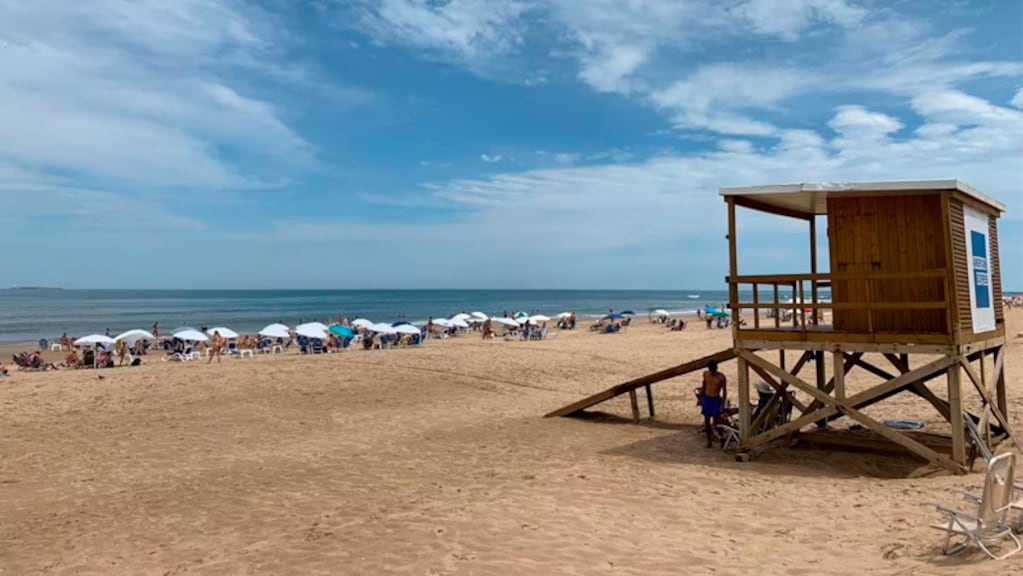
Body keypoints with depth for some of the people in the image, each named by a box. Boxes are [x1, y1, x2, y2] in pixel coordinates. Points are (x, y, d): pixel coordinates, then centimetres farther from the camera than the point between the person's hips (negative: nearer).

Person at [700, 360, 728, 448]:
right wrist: (700, 398, 11)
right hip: (706, 398, 3)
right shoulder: (705, 374, -1)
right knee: (707, 420, 5)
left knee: (715, 420, -8)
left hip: (716, 399, -3)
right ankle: (709, 440, 13)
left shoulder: (721, 377, -11)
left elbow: (724, 391, -5)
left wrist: (723, 404, -8)